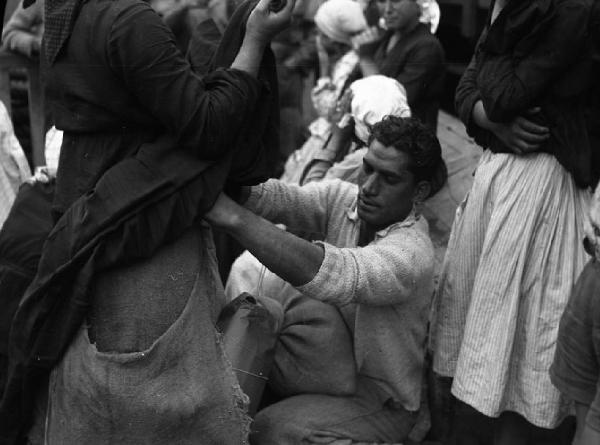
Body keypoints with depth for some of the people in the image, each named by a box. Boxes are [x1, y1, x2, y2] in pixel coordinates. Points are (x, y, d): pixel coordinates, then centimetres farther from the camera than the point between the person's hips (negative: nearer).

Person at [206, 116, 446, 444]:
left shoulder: (411, 252, -28)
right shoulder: (343, 198, -6)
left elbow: (326, 274, -44)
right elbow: (282, 199, -22)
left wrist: (233, 217, -50)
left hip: (383, 401, -7)